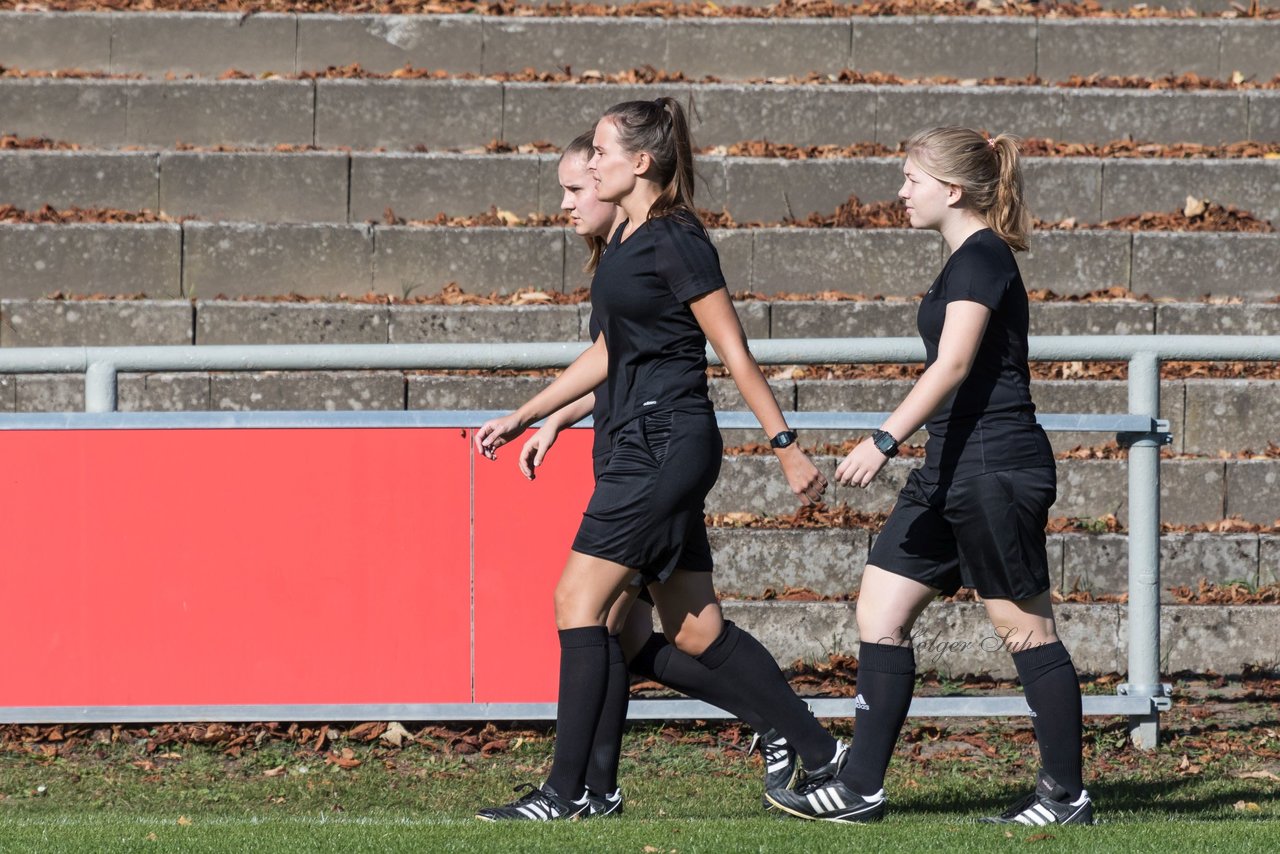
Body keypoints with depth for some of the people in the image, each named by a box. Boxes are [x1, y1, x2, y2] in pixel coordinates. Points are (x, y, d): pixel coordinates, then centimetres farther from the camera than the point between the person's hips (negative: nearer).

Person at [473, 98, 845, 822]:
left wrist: (787, 444, -13)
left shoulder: (676, 243, -12)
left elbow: (735, 353, -12)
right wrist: (523, 417, 25)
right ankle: (822, 755, 15)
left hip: (670, 445, -10)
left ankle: (567, 790, -9)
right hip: (644, 446, 10)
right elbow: (609, 352, 25)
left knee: (579, 600, -10)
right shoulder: (629, 241, 16)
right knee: (696, 630, 9)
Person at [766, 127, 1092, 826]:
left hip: (997, 469, -10)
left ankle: (1065, 794, 6)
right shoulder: (969, 259, 17)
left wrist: (885, 440, -32)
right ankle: (860, 788, 6)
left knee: (1025, 629, -2)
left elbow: (952, 364, -25)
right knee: (879, 613, 5)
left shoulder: (981, 258, -13)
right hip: (953, 470, 10)